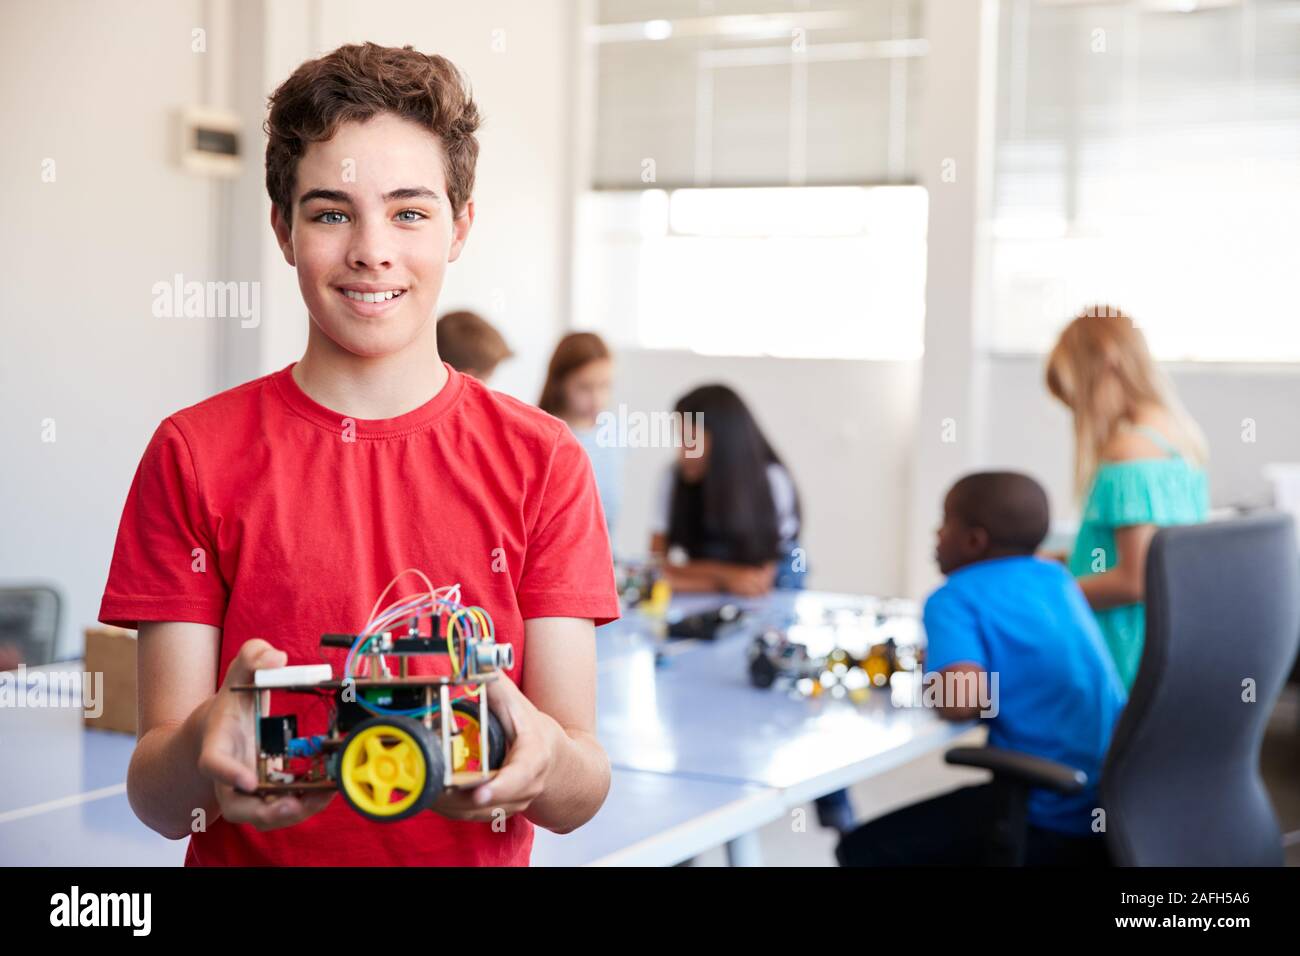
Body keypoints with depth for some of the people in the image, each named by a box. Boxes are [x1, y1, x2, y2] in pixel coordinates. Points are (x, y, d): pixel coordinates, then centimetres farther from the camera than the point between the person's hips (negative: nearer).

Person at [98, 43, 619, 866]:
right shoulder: (194, 457, -1)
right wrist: (200, 754, -23)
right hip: (248, 854, 0)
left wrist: (543, 758, -23)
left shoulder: (541, 463, 0)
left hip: (477, 852, 1)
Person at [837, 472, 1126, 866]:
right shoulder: (1057, 577, 11)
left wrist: (930, 676, -5)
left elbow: (961, 702, -27)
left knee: (864, 849, 1)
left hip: (1056, 817, -8)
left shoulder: (954, 597, -11)